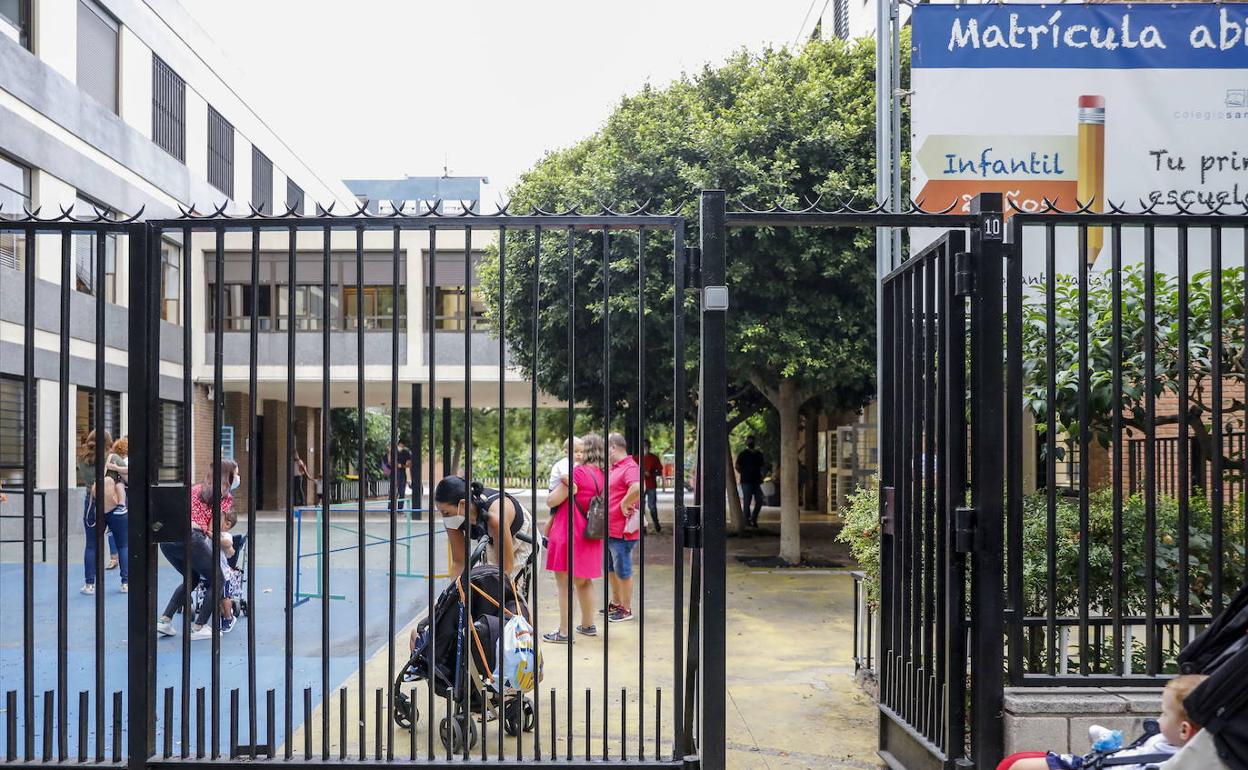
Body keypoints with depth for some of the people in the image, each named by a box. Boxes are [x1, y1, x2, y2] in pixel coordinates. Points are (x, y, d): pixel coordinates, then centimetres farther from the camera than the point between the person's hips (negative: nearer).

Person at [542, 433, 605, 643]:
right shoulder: (601, 475, 6)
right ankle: (588, 625, 31)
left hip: (569, 534, -8)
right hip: (590, 537, 8)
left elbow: (552, 500, -14)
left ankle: (564, 632, 2)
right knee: (584, 581, 21)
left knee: (565, 583, -1)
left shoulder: (578, 472, -17)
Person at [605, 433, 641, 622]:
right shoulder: (615, 468, 13)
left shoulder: (630, 467, -19)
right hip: (609, 529, 10)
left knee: (622, 571, 0)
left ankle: (626, 609, 10)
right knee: (611, 569, 21)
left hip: (621, 531, -10)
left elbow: (637, 488, -38)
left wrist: (624, 505, -27)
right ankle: (616, 603, 34)